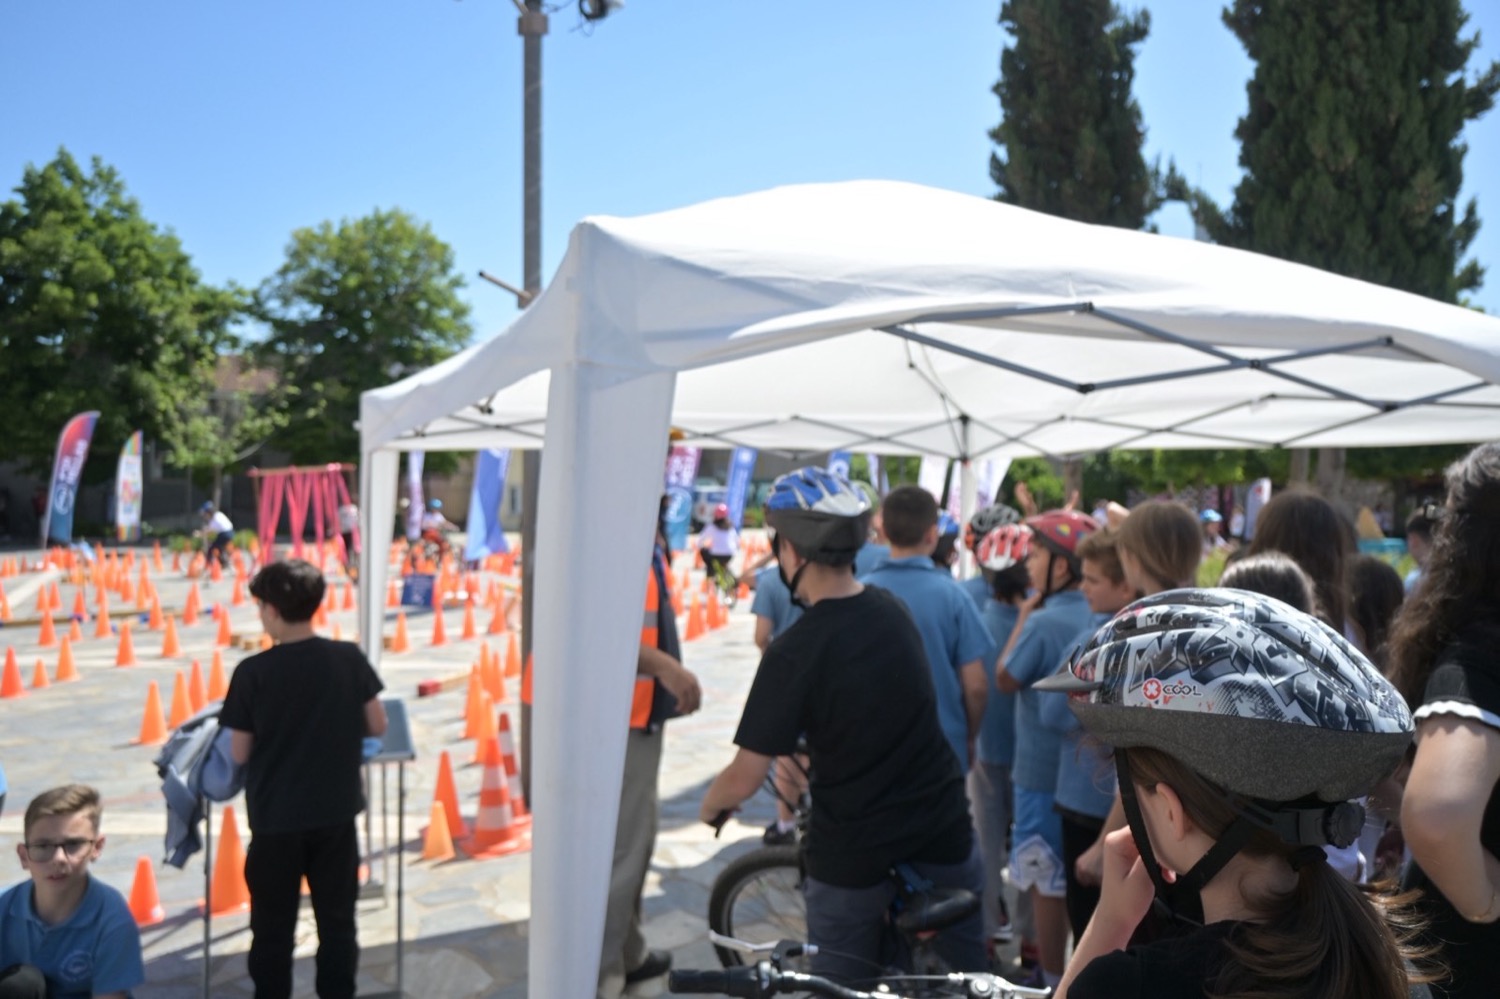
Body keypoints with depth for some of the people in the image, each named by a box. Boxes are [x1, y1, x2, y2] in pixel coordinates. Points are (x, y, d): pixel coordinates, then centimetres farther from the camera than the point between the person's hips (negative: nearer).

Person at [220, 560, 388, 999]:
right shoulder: (350, 658, -8)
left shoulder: (252, 672, -13)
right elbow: (377, 726, 0)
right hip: (336, 813, 2)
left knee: (272, 928, 13)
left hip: (275, 818, -2)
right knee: (337, 920, 15)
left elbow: (240, 753, -7)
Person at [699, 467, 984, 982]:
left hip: (853, 852, -5)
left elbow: (744, 779, -17)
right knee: (966, 976, 20)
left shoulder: (794, 652, -21)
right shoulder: (893, 609, -2)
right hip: (943, 832, 5)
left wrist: (709, 806, 4)